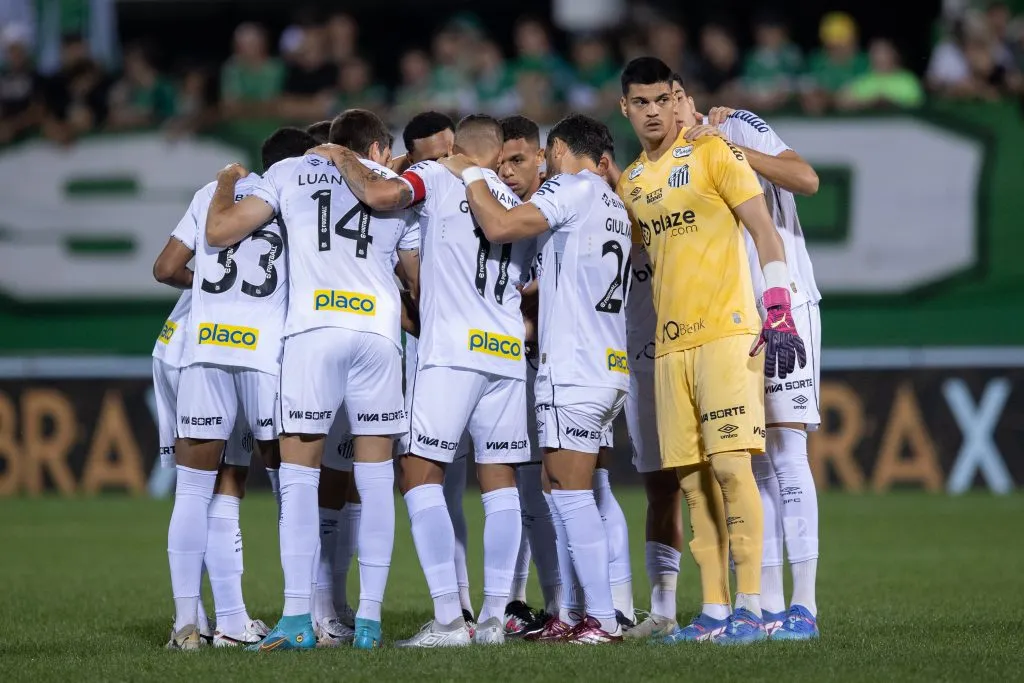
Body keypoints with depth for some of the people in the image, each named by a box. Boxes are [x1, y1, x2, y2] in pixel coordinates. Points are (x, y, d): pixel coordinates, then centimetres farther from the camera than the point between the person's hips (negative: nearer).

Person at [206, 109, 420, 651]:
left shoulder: (290, 173, 16)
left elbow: (219, 231, 11)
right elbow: (420, 282, 26)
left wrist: (225, 185, 31)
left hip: (313, 329, -1)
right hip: (379, 332, 2)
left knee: (299, 474, 1)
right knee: (375, 479, 7)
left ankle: (297, 620, -5)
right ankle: (369, 619, 4)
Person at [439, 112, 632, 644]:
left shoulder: (571, 188, -6)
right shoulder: (614, 205, 19)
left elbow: (500, 226, -15)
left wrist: (469, 176, -1)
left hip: (573, 369, -9)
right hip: (608, 366, 9)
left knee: (572, 496, -7)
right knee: (562, 495, 12)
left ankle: (604, 619, -9)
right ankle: (570, 614, 12)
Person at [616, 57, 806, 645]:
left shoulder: (712, 154, -2)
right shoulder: (629, 183, 16)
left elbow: (764, 230, -5)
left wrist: (780, 313, -14)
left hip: (726, 332, -6)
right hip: (670, 343, 6)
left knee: (730, 464, -14)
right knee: (693, 479, 3)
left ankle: (751, 607, -13)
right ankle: (715, 611, 5)